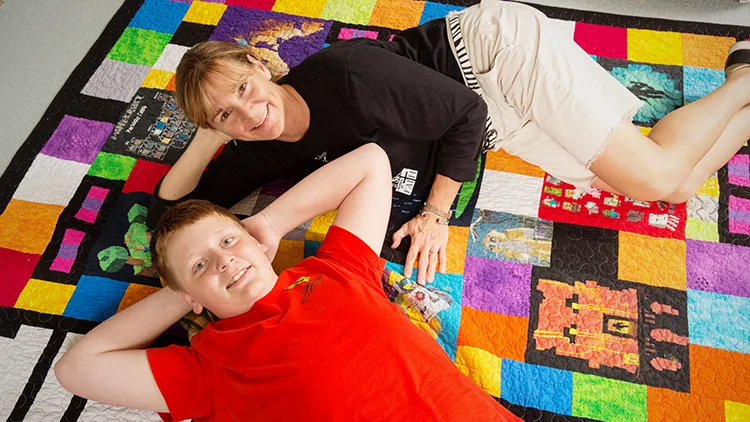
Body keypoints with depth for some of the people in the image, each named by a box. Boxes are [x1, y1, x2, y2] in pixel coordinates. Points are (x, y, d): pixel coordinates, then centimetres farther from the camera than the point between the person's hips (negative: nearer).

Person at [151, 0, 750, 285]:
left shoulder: (346, 77, -32)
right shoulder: (270, 150, -9)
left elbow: (465, 113, -22)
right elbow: (171, 209, -2)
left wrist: (436, 215, -23)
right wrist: (206, 140, -19)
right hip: (498, 126, 5)